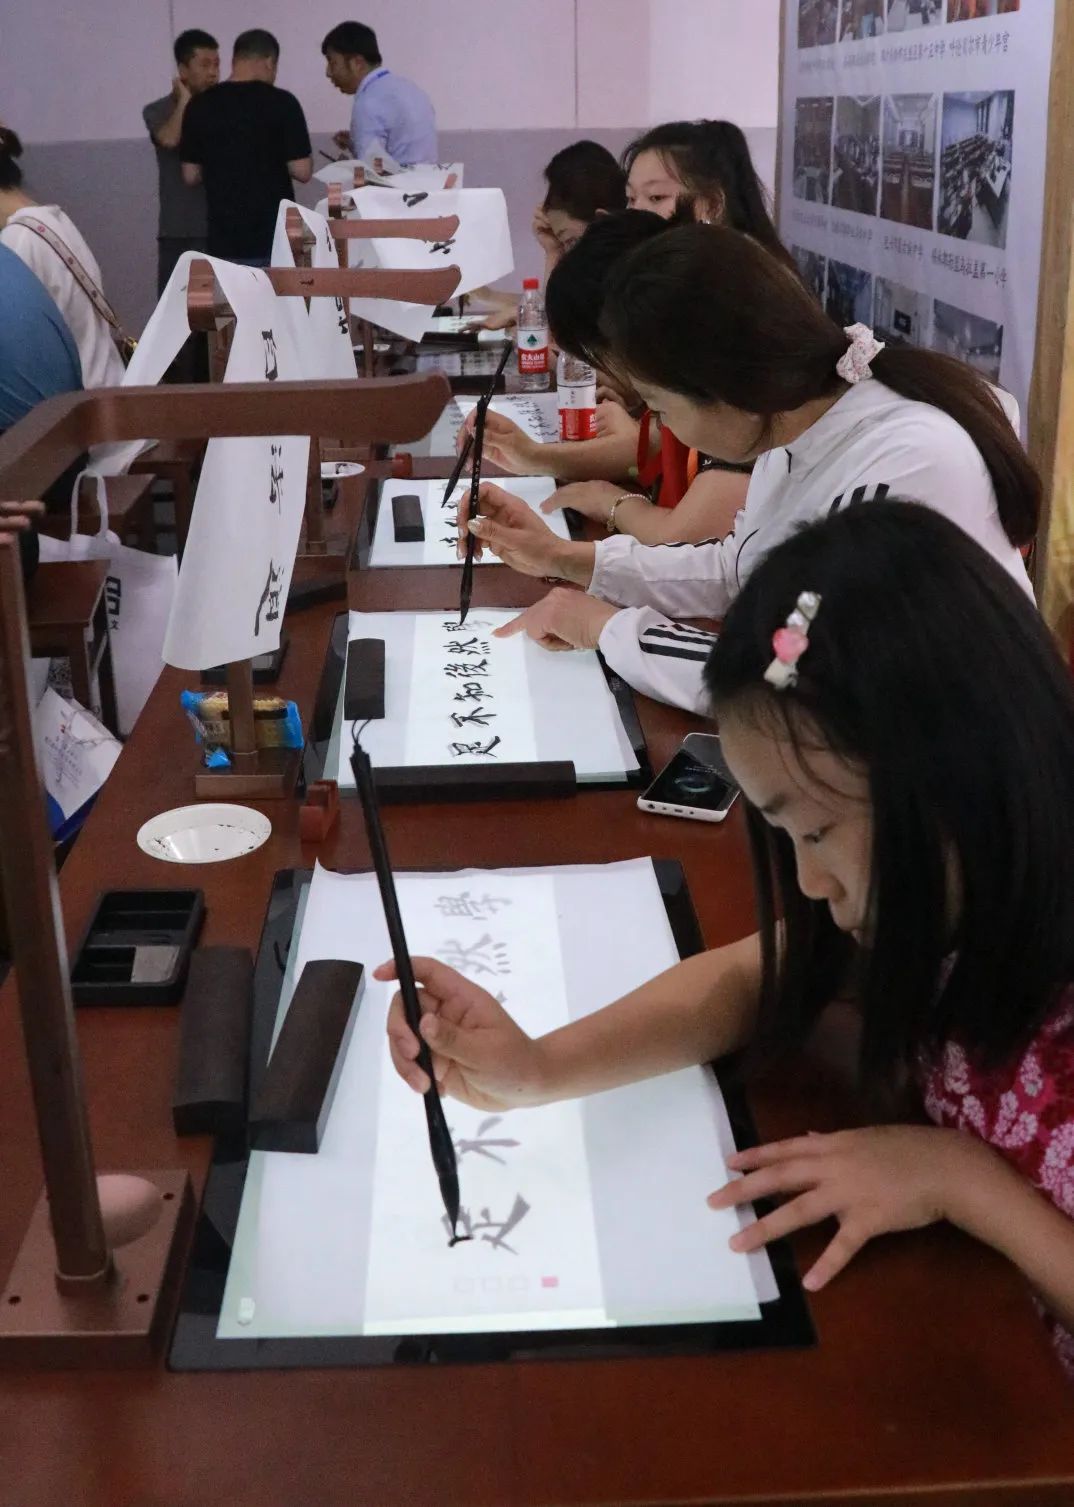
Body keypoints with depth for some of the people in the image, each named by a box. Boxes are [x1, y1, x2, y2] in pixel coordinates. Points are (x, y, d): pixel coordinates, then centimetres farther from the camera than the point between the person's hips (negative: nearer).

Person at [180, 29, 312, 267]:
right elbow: (302, 172, -10)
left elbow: (191, 175, 7)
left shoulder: (200, 106, 2)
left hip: (223, 241, 3)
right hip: (273, 240, -3)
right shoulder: (280, 102, -8)